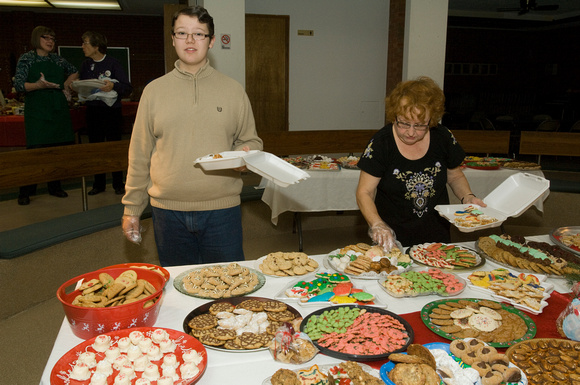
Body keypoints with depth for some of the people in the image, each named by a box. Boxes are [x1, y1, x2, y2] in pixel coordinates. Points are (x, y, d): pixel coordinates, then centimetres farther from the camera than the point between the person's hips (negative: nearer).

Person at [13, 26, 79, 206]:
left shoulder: (57, 59, 11)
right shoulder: (26, 59, 0)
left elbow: (74, 72, 27)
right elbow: (18, 85, -8)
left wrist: (66, 84, 10)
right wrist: (39, 85, -25)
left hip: (58, 109, 5)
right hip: (37, 111, -4)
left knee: (59, 148, 5)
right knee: (36, 148, -9)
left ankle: (55, 187, 17)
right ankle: (25, 192, 0)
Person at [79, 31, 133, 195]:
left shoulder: (113, 63, -5)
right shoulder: (85, 65, 10)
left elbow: (128, 87, -9)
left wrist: (113, 86, -27)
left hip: (111, 109, -5)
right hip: (92, 111, 5)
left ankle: (118, 184, 10)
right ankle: (99, 184, 17)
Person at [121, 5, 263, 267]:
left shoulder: (233, 90, 5)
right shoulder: (154, 90, 6)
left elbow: (251, 141, 12)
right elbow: (139, 155, 8)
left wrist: (245, 153, -12)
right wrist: (131, 208, 8)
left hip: (221, 209, 0)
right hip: (168, 212, 1)